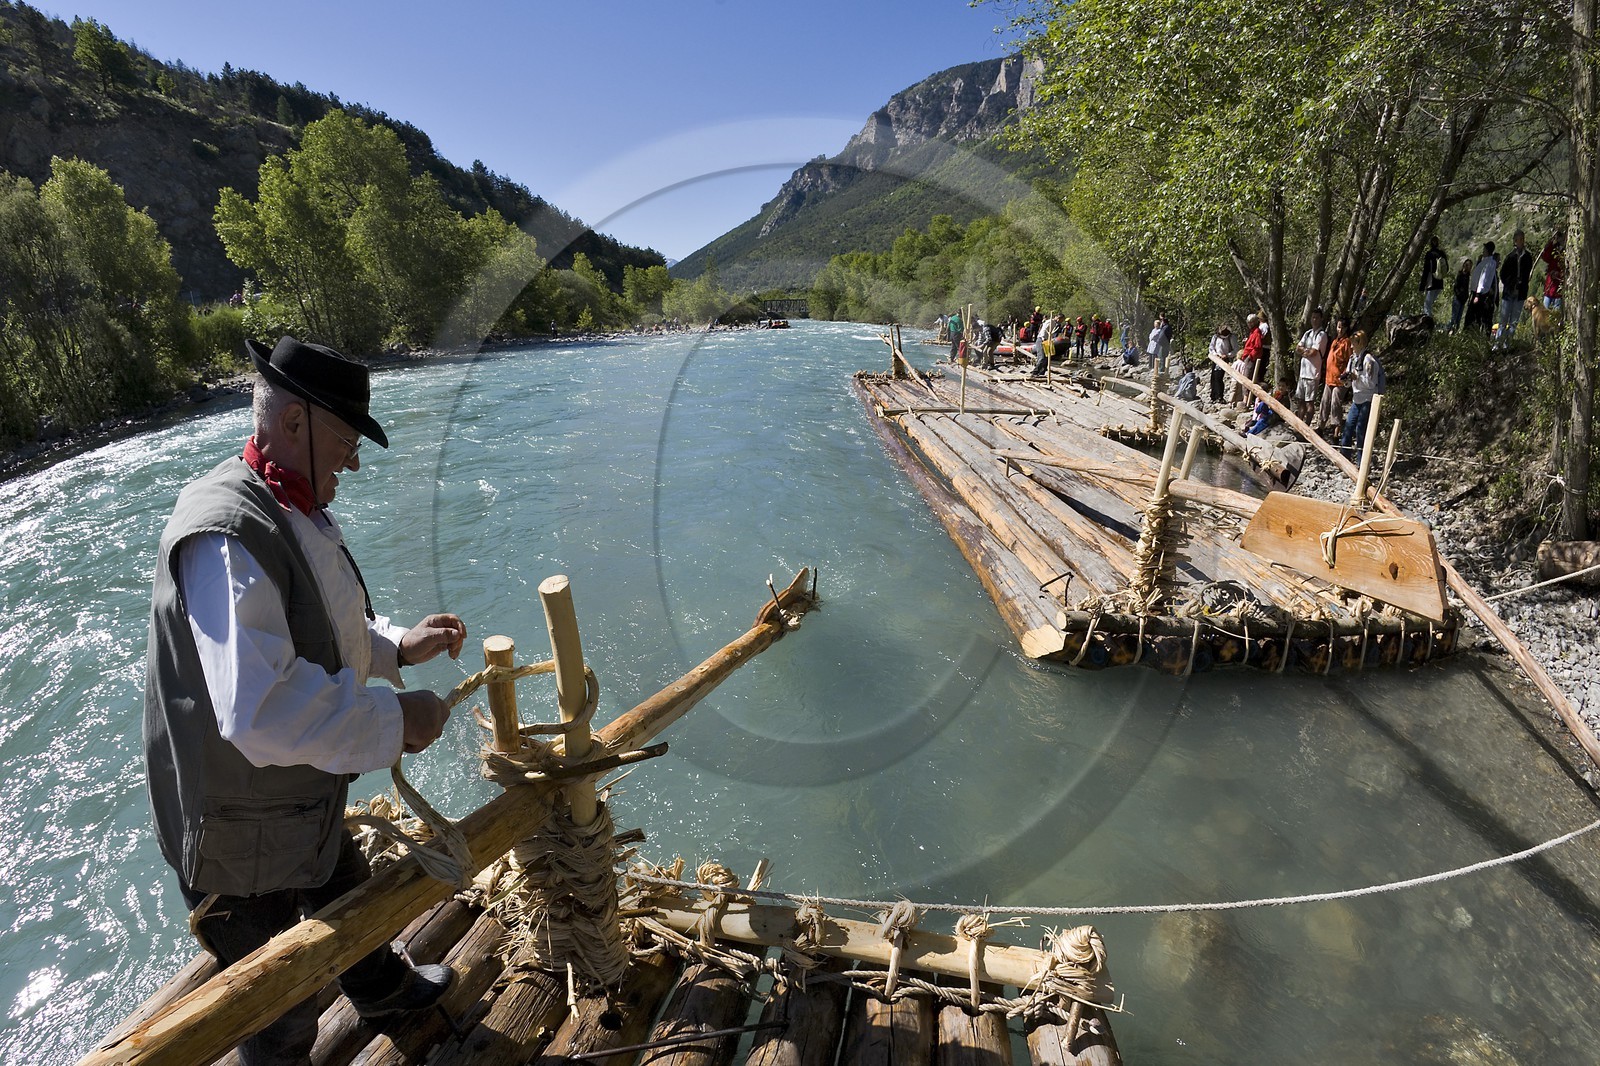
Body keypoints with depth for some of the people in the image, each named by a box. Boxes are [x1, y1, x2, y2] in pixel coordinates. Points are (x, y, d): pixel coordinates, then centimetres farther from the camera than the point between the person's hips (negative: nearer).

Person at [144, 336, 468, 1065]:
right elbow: (258, 708, -41)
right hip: (241, 829, -10)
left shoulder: (294, 510, 2)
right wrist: (394, 721, -32)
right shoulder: (226, 533, -32)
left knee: (348, 897, 34)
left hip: (303, 798, 10)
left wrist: (399, 646, 0)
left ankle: (381, 987, 61)